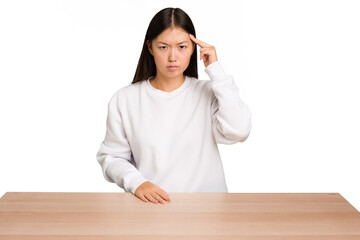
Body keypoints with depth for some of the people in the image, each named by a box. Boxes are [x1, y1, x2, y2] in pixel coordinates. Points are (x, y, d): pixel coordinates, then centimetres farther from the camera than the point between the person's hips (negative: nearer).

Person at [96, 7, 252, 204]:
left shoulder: (208, 94, 6)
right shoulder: (124, 100, 7)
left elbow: (238, 131, -12)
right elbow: (111, 157, 10)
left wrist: (216, 70, -6)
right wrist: (136, 182, -10)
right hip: (149, 204, 0)